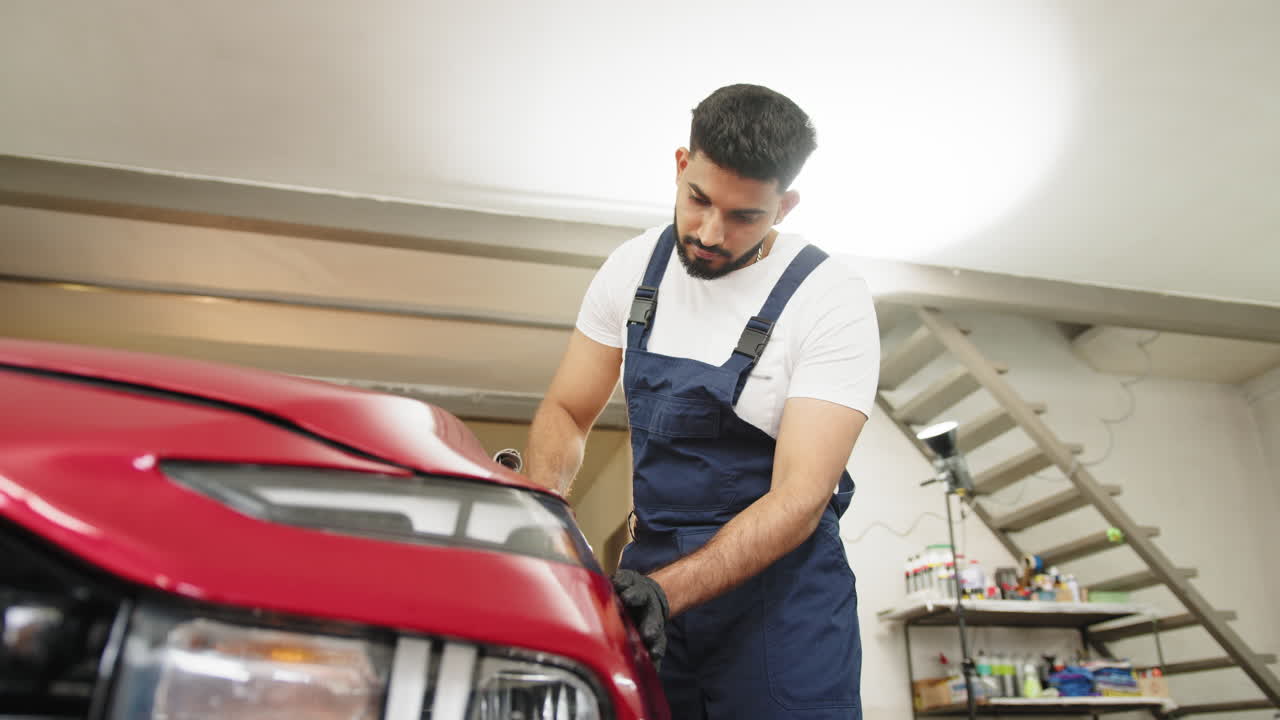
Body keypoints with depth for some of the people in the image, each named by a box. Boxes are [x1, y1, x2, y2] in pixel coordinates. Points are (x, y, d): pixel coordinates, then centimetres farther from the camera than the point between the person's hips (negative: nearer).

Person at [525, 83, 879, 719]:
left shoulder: (834, 301, -15)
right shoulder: (634, 267, -1)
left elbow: (798, 499, -20)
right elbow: (566, 411, 6)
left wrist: (666, 590, -31)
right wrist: (540, 501, -15)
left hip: (779, 581, -3)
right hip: (649, 574, 4)